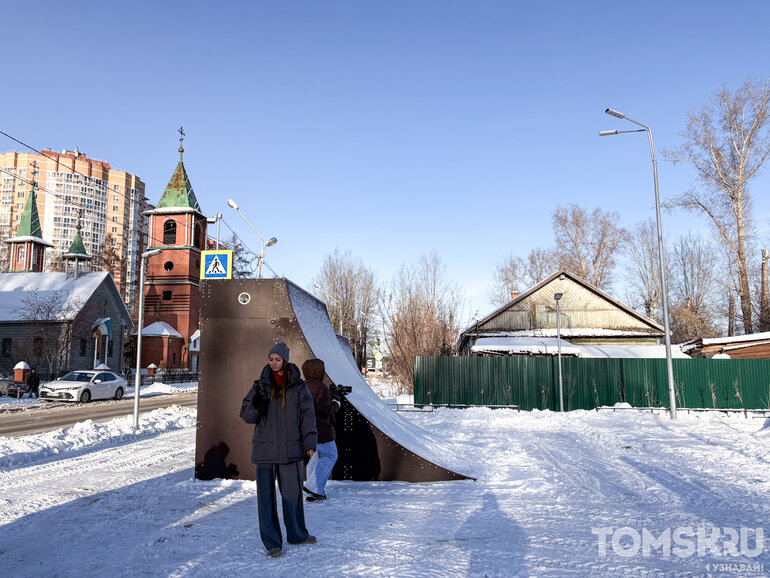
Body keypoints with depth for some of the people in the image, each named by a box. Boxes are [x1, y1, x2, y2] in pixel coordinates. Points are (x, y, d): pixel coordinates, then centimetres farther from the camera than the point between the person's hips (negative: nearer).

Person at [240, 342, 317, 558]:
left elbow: (307, 415, 3)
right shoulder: (261, 385, 2)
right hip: (264, 449, 0)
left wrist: (309, 443, -2)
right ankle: (272, 542, 13)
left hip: (290, 449, 0)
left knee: (293, 492, 11)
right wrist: (256, 404, -20)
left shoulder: (298, 386, 1)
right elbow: (246, 415, 1)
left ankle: (297, 534, 30)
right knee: (266, 496, 1)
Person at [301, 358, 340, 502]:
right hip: (320, 429, -9)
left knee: (316, 457, 17)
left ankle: (317, 492, 18)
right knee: (330, 455, 4)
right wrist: (336, 404, -4)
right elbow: (324, 409, -23)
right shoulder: (320, 387, -18)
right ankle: (313, 486, -4)